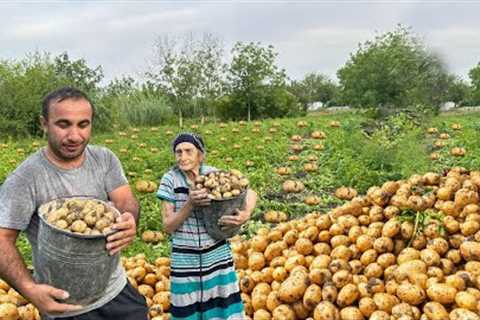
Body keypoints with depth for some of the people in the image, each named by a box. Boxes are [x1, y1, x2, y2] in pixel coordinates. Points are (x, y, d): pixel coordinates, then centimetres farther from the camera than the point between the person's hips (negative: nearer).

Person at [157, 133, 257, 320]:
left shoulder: (213, 174, -5)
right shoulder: (170, 180, -8)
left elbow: (250, 193, -1)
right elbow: (168, 227, -8)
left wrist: (246, 214, -21)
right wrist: (190, 204, -23)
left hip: (217, 254, 1)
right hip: (186, 259, -1)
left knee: (221, 304, 7)